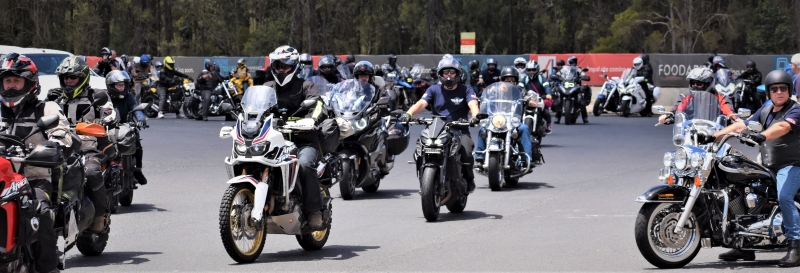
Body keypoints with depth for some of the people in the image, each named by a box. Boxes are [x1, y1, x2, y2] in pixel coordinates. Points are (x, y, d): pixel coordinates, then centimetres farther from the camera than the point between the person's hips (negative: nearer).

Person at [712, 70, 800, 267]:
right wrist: (713, 136, 0)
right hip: (767, 167, 8)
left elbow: (782, 127, -30)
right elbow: (741, 126, 10)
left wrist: (762, 135, -49)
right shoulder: (765, 111, 15)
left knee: (784, 198, -30)